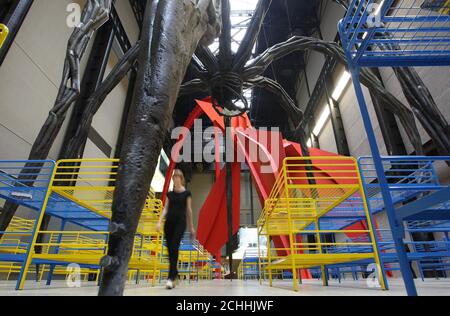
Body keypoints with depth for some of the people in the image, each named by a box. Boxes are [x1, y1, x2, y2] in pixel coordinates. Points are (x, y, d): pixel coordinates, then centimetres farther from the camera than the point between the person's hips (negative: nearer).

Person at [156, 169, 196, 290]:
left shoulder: (186, 193, 1)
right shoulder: (169, 194, 12)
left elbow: (189, 210, 2)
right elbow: (165, 209, 10)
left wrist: (191, 227, 3)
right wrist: (159, 222, -3)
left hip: (180, 222, -4)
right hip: (169, 222, 5)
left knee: (174, 248, -14)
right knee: (170, 249, 6)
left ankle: (171, 277, -11)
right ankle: (175, 275, 21)